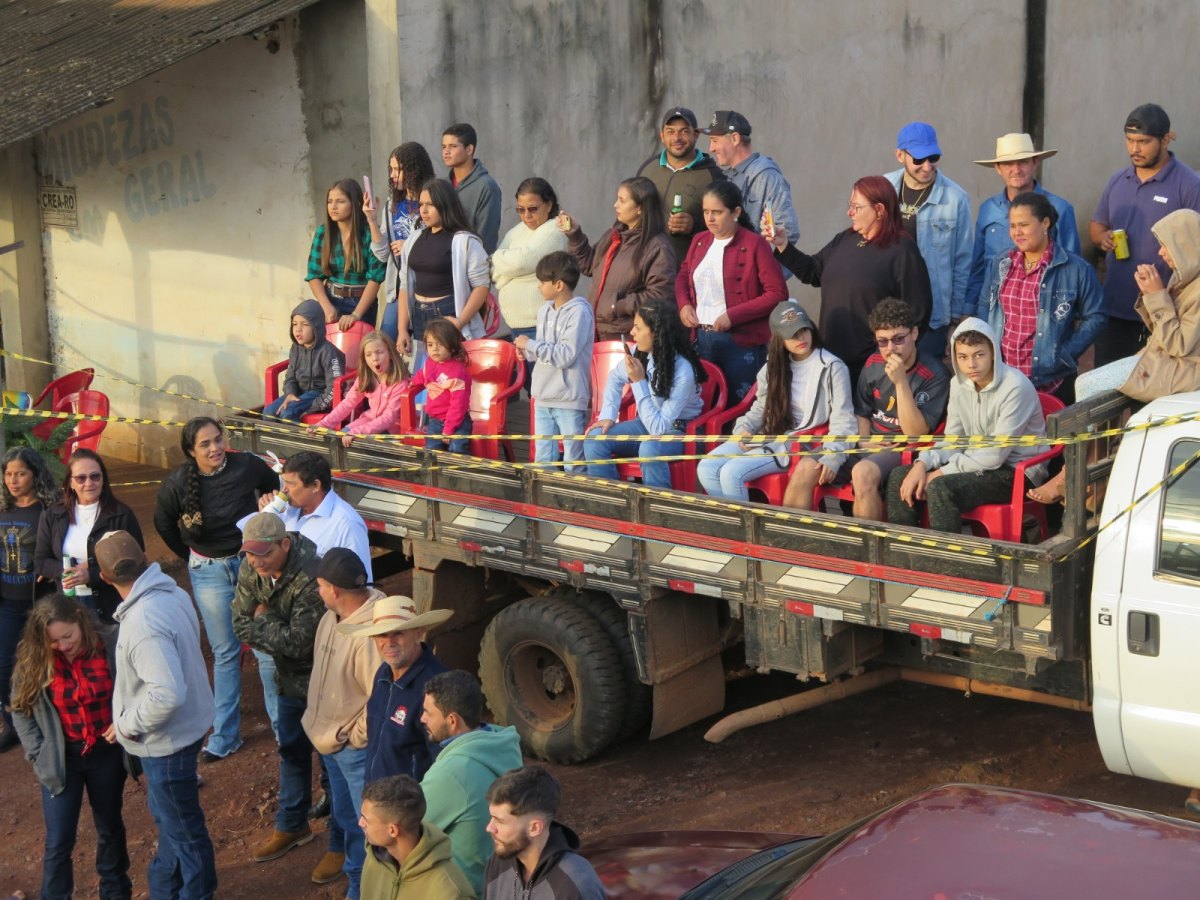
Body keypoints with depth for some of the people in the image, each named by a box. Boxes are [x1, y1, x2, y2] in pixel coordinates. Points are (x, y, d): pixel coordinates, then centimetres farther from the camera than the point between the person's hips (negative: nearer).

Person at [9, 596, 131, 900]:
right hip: (61, 759, 0)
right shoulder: (32, 660, -13)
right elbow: (21, 709, -1)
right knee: (59, 841, 3)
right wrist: (38, 754, -7)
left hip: (106, 752, 0)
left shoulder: (111, 645, -18)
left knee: (110, 828, 20)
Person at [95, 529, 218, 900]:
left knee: (182, 828, 11)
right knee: (168, 817, 28)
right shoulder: (172, 592, -4)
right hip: (183, 726, 10)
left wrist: (130, 724, -21)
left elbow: (167, 693, -38)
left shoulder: (143, 624, -32)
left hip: (166, 740, -10)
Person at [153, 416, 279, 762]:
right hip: (209, 571, 0)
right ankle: (225, 736, 13)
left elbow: (275, 488, 8)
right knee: (225, 652, 5)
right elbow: (163, 524, 8)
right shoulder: (177, 484, -12)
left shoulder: (247, 466, -14)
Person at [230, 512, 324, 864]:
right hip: (290, 676, 8)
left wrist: (263, 620, -19)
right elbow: (240, 624, -6)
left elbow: (298, 641, -33)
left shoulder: (309, 578, -33)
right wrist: (277, 633, -21)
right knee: (291, 750, 22)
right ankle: (292, 825, 40)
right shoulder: (250, 570, -8)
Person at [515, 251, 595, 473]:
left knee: (574, 461, -1)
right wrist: (528, 353, 2)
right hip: (543, 397, 8)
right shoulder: (545, 310, 11)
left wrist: (530, 344, -14)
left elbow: (566, 355, -20)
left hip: (569, 399, -8)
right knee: (542, 458, 13)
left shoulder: (579, 312, -13)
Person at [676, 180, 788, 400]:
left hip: (741, 342, -6)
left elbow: (778, 294, -12)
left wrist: (733, 316, -17)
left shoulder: (754, 245, -8)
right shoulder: (699, 241, 12)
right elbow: (683, 275, 27)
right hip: (701, 340, 6)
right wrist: (683, 304, 5)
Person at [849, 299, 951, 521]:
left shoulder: (934, 375, -14)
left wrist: (901, 382, -27)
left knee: (863, 473, -35)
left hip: (903, 450, -6)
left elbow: (916, 433, -20)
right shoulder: (874, 363, 3)